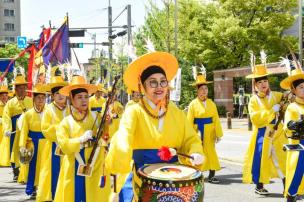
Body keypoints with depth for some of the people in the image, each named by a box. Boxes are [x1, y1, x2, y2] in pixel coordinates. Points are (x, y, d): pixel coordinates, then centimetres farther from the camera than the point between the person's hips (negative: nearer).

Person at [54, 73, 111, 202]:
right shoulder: (66, 122, 1)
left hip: (96, 168, 1)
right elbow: (64, 146, -9)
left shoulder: (96, 118, 3)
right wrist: (81, 139, -22)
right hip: (74, 169, 0)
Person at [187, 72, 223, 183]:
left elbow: (216, 119, 3)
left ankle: (211, 175, 8)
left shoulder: (211, 103, 5)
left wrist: (218, 133, 0)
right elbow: (189, 121, -5)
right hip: (197, 132, -3)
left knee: (211, 152, 4)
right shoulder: (193, 104, -4)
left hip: (210, 132, 3)